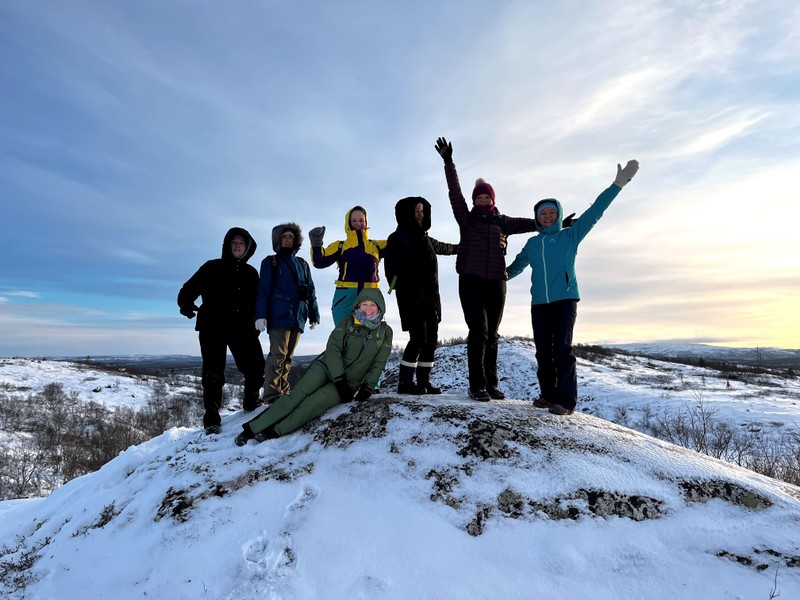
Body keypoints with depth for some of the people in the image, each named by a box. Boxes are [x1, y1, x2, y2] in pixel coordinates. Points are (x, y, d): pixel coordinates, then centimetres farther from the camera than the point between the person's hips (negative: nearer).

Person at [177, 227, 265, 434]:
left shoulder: (251, 273, 16)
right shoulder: (213, 268, 6)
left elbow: (256, 302, 20)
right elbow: (191, 287, -2)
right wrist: (185, 304, -21)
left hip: (242, 328, 3)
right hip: (213, 327, -3)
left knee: (255, 366, -2)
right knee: (213, 372, -4)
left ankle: (251, 403, 20)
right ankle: (211, 416, 4)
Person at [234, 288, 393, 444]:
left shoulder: (385, 332, 2)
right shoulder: (347, 323, 1)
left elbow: (378, 363, 3)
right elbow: (333, 349, -8)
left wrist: (367, 388, -9)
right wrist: (339, 379, -19)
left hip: (349, 383, 0)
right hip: (326, 367, 1)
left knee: (314, 403, -26)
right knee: (297, 395, -20)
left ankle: (273, 432, -24)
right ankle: (252, 428, -17)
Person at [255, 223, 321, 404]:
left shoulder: (302, 264, 21)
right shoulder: (270, 263, 8)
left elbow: (311, 291, 19)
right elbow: (262, 290, -2)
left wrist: (314, 316, 12)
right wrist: (260, 315, -14)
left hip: (298, 318, 5)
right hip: (278, 316, -5)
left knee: (288, 356, 8)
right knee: (278, 354, -12)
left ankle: (283, 390, 13)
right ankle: (272, 393, -12)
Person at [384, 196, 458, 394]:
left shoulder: (425, 239, 21)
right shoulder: (397, 237, 1)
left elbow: (443, 247, 41)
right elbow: (391, 267, -8)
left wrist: (459, 247, 57)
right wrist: (401, 286, -21)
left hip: (431, 294, 7)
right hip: (411, 295, -7)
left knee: (431, 339, 4)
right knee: (419, 338, -13)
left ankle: (423, 381, 12)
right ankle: (405, 382, -4)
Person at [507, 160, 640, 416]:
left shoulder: (570, 236, 8)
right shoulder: (532, 243, 18)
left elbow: (594, 212, 0)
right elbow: (517, 265, 32)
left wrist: (618, 184, -7)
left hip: (565, 299, -4)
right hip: (539, 302, 4)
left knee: (562, 348, -10)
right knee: (543, 351, 4)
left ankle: (565, 399, -6)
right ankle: (548, 394, 15)